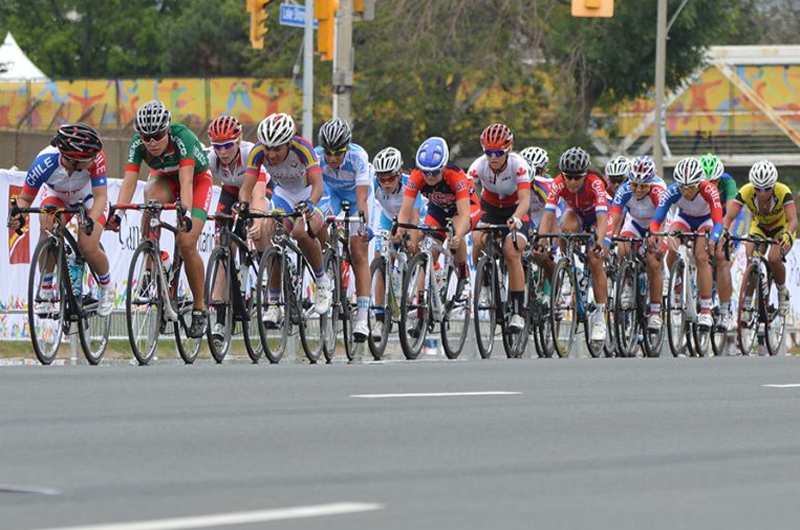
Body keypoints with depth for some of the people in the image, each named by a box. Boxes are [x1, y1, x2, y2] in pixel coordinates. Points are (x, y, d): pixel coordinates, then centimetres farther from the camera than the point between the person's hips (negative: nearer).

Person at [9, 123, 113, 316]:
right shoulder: (44, 162, -38)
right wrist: (19, 216, -46)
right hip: (56, 195, 0)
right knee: (47, 230, -30)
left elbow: (100, 196, -37)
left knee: (88, 248, -20)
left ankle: (106, 289, 12)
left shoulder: (95, 158, -39)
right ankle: (46, 291, -13)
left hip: (89, 197, 0)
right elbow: (25, 198, -24)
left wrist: (91, 220, -57)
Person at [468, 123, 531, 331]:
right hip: (489, 208, 2)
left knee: (512, 252, -22)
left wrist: (515, 219, -59)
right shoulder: (479, 165, -25)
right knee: (478, 241, -25)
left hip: (515, 210, -2)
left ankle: (517, 312, -17)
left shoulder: (518, 164, -30)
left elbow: (525, 199, -39)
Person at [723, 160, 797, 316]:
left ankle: (783, 292, 0)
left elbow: (793, 220, -40)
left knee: (773, 259, -28)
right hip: (759, 227, 2)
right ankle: (746, 305, -8)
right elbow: (729, 217, -32)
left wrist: (787, 235, -62)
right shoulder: (746, 192, -28)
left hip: (781, 228, -2)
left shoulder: (783, 192, -33)